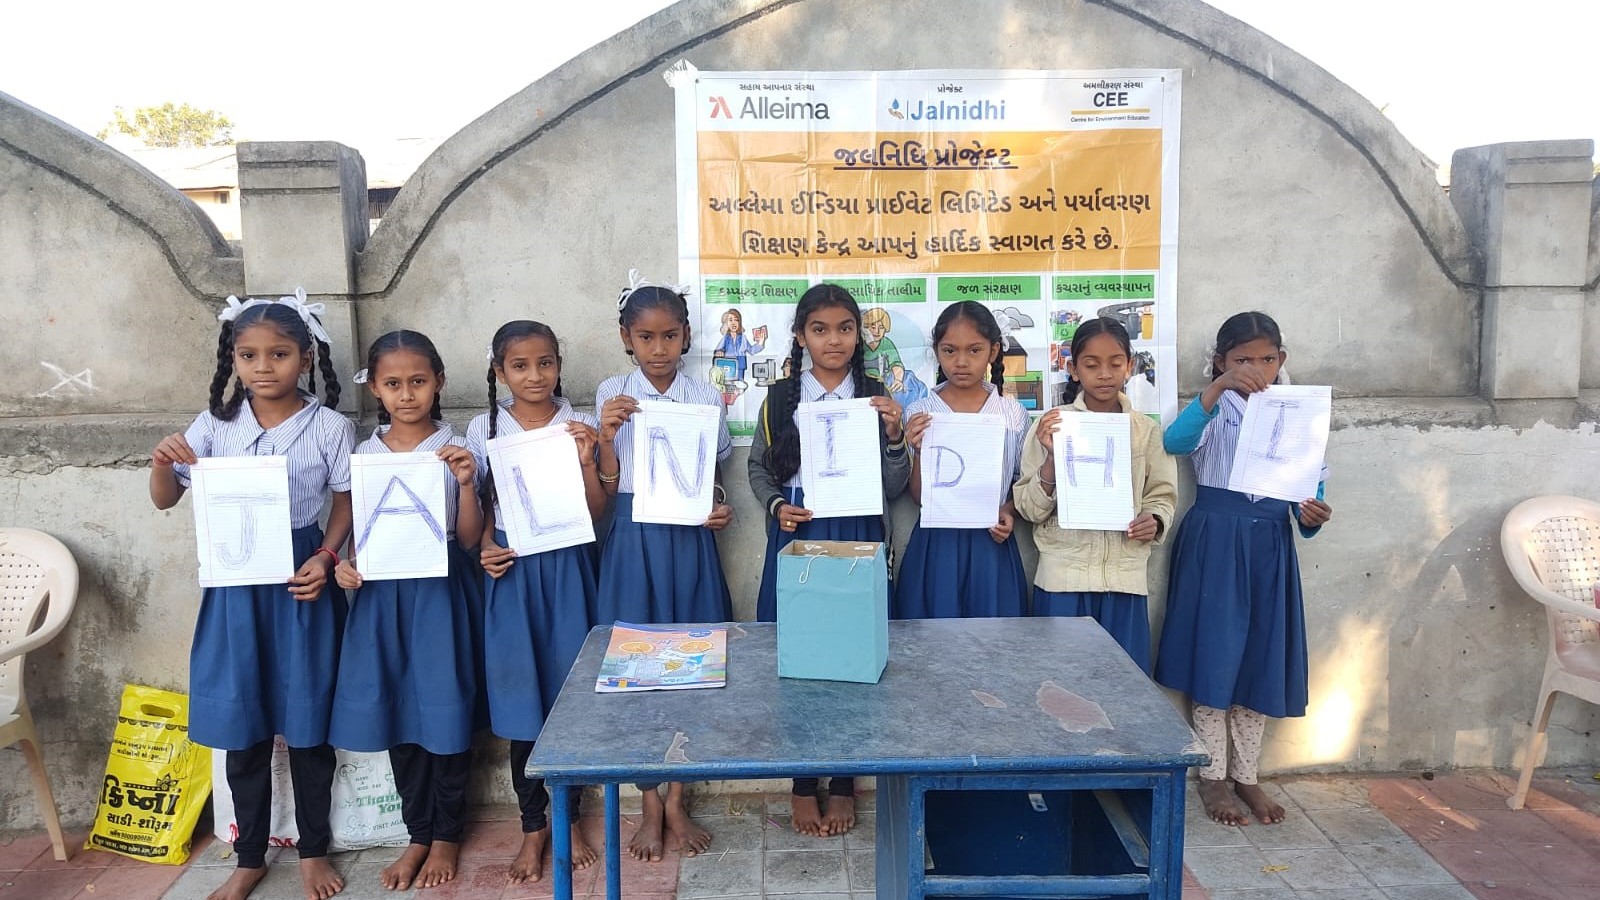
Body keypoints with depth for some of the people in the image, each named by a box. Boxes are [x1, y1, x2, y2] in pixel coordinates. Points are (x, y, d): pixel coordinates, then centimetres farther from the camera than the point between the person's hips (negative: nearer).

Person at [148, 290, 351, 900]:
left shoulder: (330, 427, -6)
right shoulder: (215, 425, 0)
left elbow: (345, 503, 1)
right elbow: (165, 500, 7)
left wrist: (325, 558, -15)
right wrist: (161, 464, -14)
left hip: (303, 580, -2)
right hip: (236, 582, 2)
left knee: (307, 719, 7)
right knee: (241, 726, 10)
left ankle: (313, 851, 26)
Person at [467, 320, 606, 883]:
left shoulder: (577, 425, -1)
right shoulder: (484, 429, 1)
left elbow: (597, 512, -1)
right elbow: (480, 505, 8)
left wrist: (586, 460, -16)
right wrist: (484, 548, -9)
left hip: (567, 568, 0)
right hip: (512, 571, 0)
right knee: (521, 700, 5)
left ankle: (568, 819, 25)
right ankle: (532, 826, 22)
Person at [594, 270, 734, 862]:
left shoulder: (706, 399, 2)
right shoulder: (613, 395, 0)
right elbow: (608, 486, 1)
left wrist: (718, 509, -11)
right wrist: (607, 436, -16)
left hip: (689, 540, 1)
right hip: (634, 540, -1)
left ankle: (676, 800, 21)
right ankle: (651, 805, 19)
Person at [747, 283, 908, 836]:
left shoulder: (876, 398, 2)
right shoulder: (779, 398, 2)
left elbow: (892, 489, 2)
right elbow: (758, 467, 11)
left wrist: (893, 436, -14)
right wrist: (777, 506, -7)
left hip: (858, 540, 0)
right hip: (797, 536, 0)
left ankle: (843, 784, 22)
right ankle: (803, 786, 21)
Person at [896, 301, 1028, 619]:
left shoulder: (1013, 414, 1)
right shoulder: (919, 414, -2)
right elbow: (918, 497, -1)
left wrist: (1009, 513, -8)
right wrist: (919, 451, -17)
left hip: (991, 544, 1)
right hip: (937, 545, -1)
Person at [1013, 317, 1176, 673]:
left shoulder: (1147, 430, 6)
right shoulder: (1052, 425, 0)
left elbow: (1162, 496, 9)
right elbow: (1031, 509, -3)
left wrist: (1155, 521, -13)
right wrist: (1051, 458, -18)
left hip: (1125, 577, 2)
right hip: (1063, 577, -1)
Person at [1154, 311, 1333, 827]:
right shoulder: (1213, 411, -3)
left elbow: (1308, 497, 7)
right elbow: (1175, 442, -27)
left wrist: (1313, 517, -16)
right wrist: (1217, 389, -37)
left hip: (1269, 548, 4)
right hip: (1214, 544, -3)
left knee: (1261, 660, 9)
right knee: (1214, 656, 1)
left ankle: (1245, 775, 25)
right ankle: (1211, 777, 16)